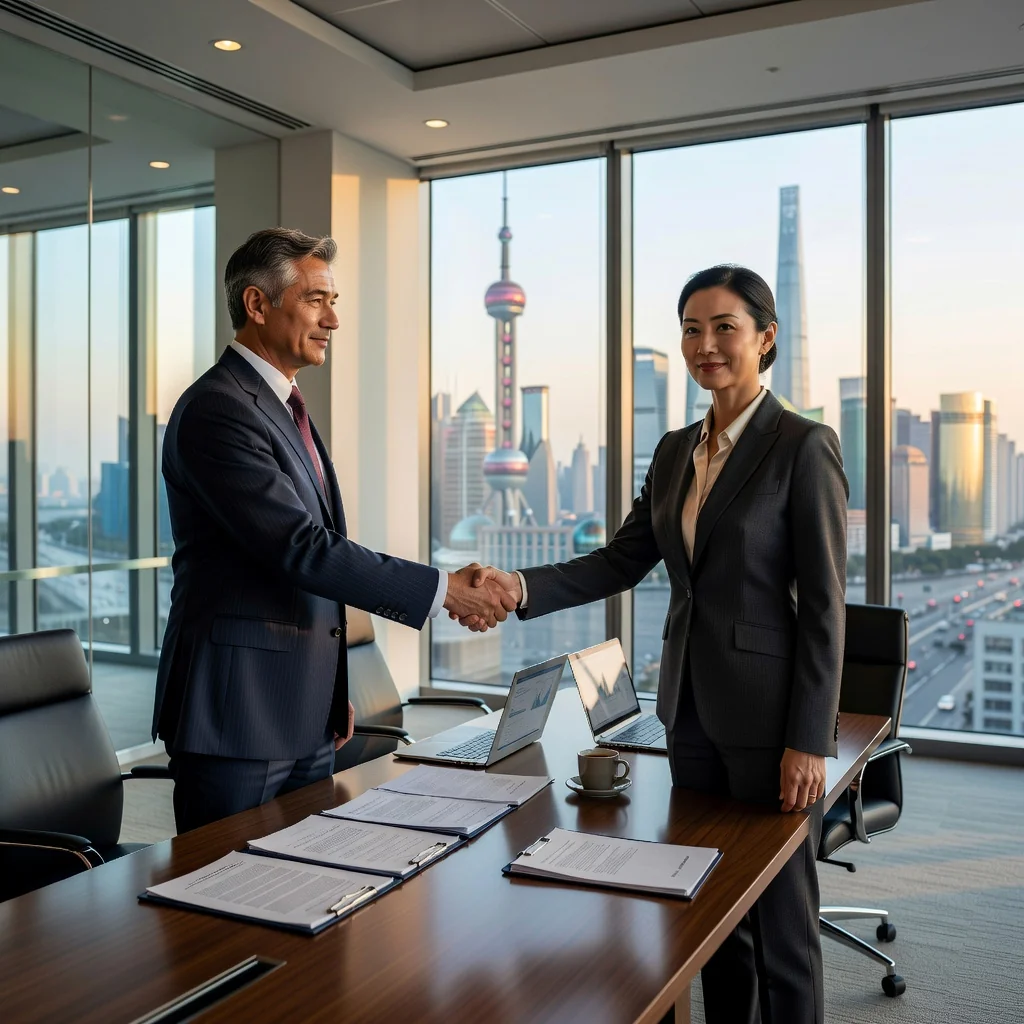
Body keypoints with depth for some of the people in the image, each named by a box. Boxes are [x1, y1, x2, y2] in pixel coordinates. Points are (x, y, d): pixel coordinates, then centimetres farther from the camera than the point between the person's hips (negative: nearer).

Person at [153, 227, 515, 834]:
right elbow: (302, 549, -23)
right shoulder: (217, 410, -16)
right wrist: (442, 590, -20)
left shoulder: (285, 407, 16)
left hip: (308, 717, 9)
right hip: (239, 715, -9)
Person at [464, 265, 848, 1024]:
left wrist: (808, 740, -15)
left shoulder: (803, 447, -11)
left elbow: (824, 605, -13)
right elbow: (621, 563, 5)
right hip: (692, 705, 7)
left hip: (770, 712, -6)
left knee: (780, 919, 7)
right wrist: (521, 588, -11)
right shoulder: (676, 452, 9)